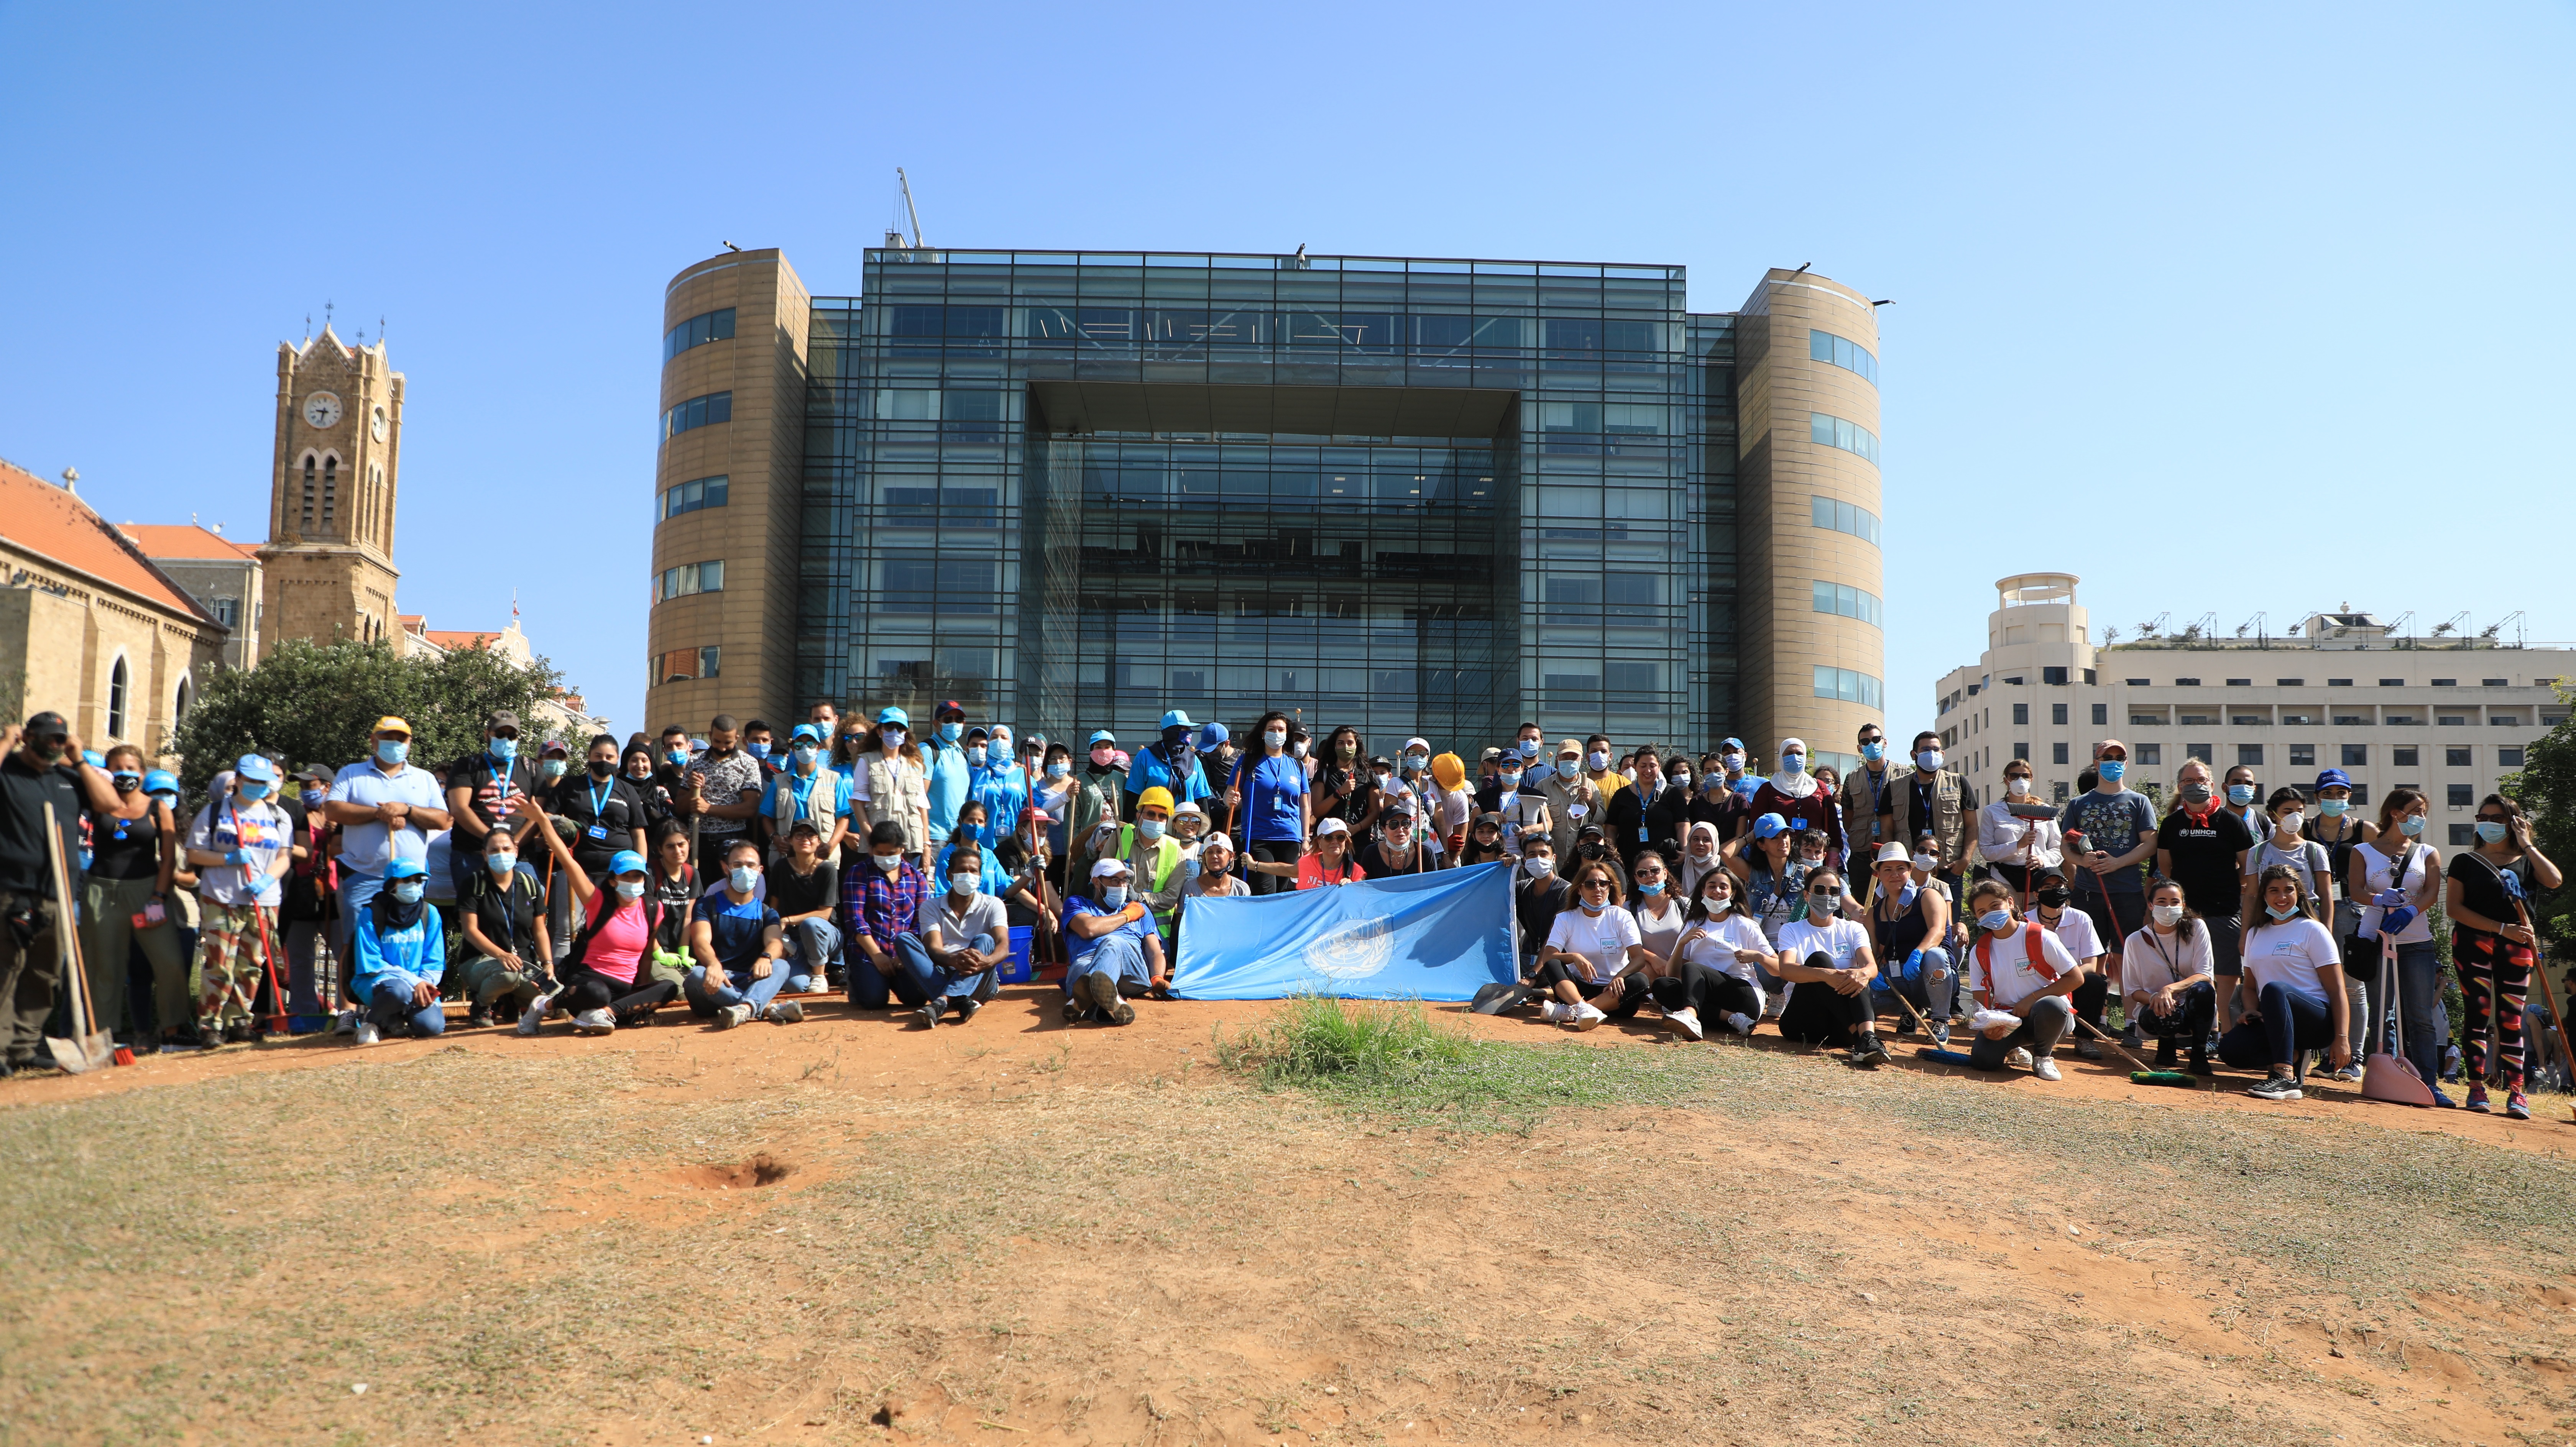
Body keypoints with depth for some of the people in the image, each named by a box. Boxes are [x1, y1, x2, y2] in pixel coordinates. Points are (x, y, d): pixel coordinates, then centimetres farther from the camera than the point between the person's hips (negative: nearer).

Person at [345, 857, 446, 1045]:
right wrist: (413, 981, -19)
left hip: (420, 985, 3)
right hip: (376, 981, -3)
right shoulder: (371, 915, -7)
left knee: (432, 1026, -25)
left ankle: (391, 1021, 9)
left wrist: (424, 984, -18)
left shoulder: (429, 913, 3)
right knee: (399, 990, -40)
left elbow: (434, 961, 3)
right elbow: (370, 964, -11)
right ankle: (371, 1021, -6)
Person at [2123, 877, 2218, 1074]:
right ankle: (2165, 1048, 1)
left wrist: (2170, 989, -31)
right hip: (2154, 1009, -1)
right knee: (2168, 1016, -38)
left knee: (2203, 989, -34)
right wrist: (2155, 998, -25)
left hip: (2193, 1010, 1)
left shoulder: (2197, 929, -5)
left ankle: (2200, 1054, -12)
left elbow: (2206, 975, -14)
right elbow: (2132, 990, -1)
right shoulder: (2136, 940, -4)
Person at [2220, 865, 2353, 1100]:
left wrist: (2342, 1038, -17)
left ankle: (2285, 1077, -41)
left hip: (2318, 1020, -5)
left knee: (2274, 989, -38)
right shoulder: (2256, 934, 17)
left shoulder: (2312, 931, 1)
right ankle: (2294, 1056, 0)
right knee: (2230, 1049, -25)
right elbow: (2249, 985, 21)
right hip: (2272, 1023, 5)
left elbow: (2337, 990, -6)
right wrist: (2251, 1011, -2)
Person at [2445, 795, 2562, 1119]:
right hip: (2473, 943, -1)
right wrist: (2501, 928, -11)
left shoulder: (2526, 861, 13)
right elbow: (2454, 907, -3)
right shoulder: (2466, 861, 8)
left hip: (2516, 947, 1)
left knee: (2511, 1020, -1)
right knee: (2478, 1015, -5)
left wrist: (2527, 846, -3)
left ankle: (2516, 1092, -1)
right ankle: (2477, 1086, -3)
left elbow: (2554, 881, -10)